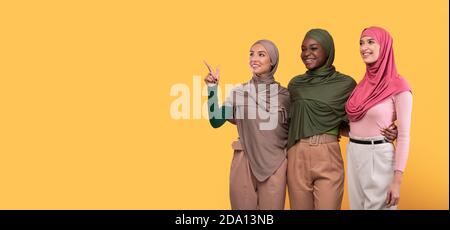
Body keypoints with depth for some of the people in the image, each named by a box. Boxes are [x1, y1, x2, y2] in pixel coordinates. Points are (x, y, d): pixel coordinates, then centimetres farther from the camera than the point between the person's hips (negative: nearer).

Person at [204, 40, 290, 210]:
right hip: (244, 163, 1)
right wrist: (212, 88, -12)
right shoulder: (239, 92, 3)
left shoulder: (284, 94, 2)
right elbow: (216, 121, -6)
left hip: (274, 164, 0)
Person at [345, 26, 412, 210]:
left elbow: (404, 135, -13)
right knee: (356, 206, 16)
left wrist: (397, 180, -16)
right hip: (353, 155, 6)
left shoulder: (398, 87, -11)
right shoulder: (363, 83, 8)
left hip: (379, 157, -6)